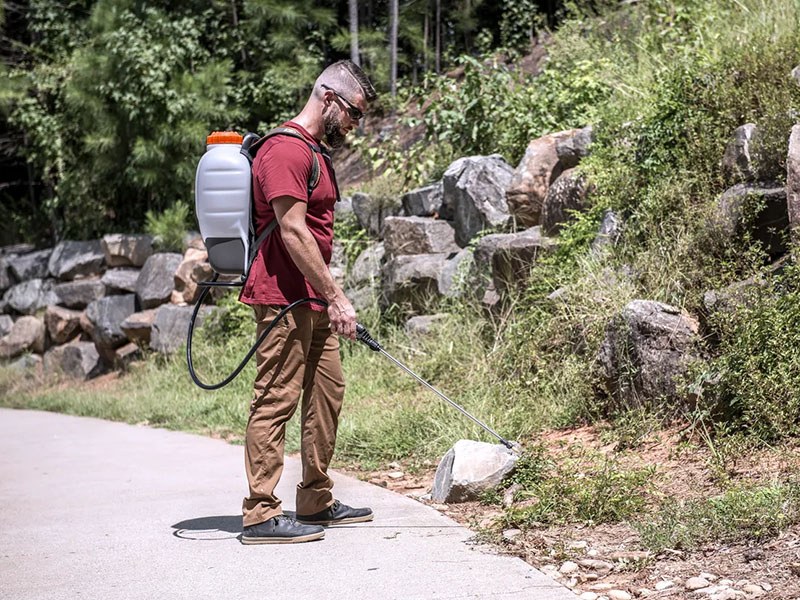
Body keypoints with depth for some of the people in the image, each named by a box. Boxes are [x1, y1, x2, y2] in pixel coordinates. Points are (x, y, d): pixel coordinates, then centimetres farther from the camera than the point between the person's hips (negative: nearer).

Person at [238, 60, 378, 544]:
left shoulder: (317, 152, 20)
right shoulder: (285, 150, -13)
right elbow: (293, 232, -20)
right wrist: (336, 297, -20)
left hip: (314, 302, 11)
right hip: (286, 299, -11)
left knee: (327, 393, 13)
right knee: (276, 400, -8)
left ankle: (317, 503, 22)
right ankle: (261, 514, -5)